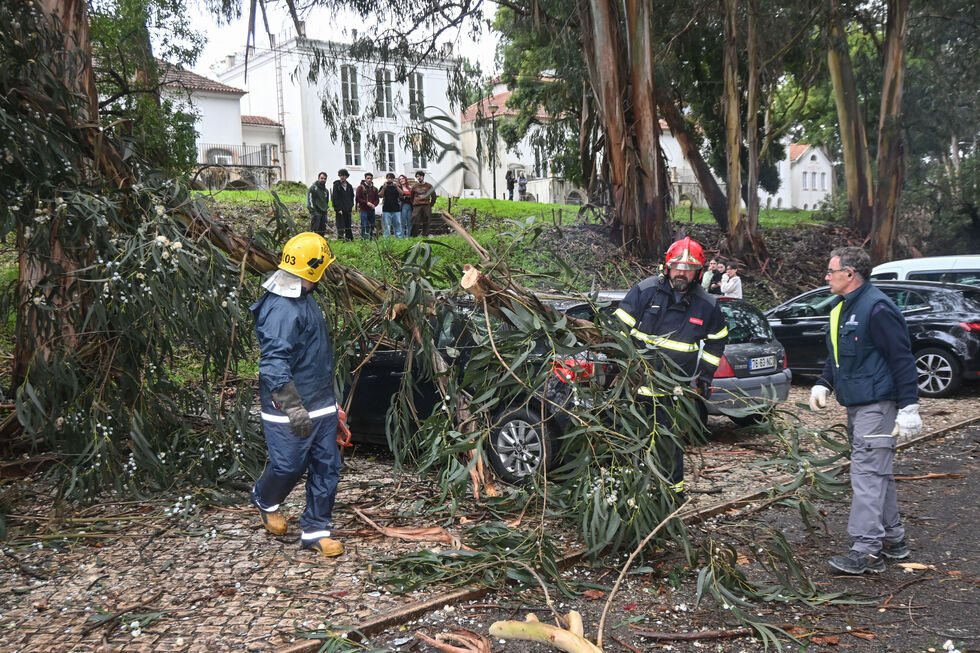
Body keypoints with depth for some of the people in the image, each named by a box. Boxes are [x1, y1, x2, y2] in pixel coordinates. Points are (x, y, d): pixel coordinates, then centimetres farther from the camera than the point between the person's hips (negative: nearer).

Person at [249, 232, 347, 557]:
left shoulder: (304, 299, 10)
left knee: (327, 467, 9)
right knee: (288, 466, 8)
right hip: (290, 411, -9)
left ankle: (315, 530, 21)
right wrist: (294, 408, -30)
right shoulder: (281, 309, -23)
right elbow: (273, 365, -29)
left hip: (321, 405, 9)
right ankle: (265, 500, 40)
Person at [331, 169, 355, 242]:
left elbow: (352, 197, 21)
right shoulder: (336, 185, -3)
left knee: (348, 226, 10)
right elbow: (335, 198, -7)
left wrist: (351, 206, 7)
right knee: (340, 227, -6)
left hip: (348, 209, 5)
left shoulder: (349, 186, 11)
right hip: (340, 210, -5)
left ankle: (350, 238, 16)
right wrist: (338, 209, -12)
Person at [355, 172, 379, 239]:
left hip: (372, 210, 5)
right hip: (364, 210, -5)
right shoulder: (360, 187, 0)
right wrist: (366, 202, -13)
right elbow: (357, 199, -4)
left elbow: (377, 199, 15)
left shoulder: (374, 189, 14)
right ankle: (364, 239, -8)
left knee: (372, 226, 7)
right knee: (364, 226, -9)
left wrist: (374, 204, -8)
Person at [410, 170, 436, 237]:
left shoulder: (429, 186, 9)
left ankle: (425, 236, 6)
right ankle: (414, 236, -3)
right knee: (415, 222, -7)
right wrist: (413, 205, 8)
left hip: (426, 206, 0)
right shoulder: (414, 187, 10)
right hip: (416, 206, 0)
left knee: (426, 223, 0)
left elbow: (434, 196, 15)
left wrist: (431, 205, 9)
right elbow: (411, 197, 18)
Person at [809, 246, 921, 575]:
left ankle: (866, 550, -10)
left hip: (877, 405, -10)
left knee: (868, 475, -11)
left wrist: (908, 407, -21)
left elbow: (902, 359, -19)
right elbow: (836, 357, 25)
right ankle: (893, 538, 27)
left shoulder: (877, 308, -17)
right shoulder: (842, 309, 14)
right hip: (856, 405, 10)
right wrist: (823, 384, 10)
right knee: (878, 474, 16)